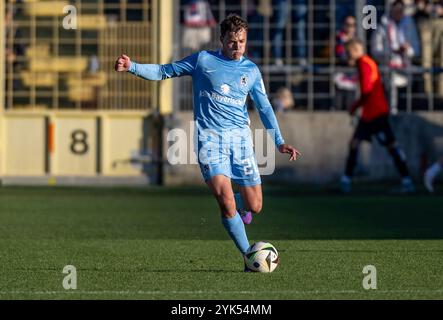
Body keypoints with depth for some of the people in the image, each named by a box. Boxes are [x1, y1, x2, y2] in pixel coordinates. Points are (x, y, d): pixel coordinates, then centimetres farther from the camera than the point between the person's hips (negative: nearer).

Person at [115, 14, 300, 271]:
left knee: (255, 206, -1)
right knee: (225, 197, -20)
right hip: (210, 137, -3)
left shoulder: (251, 70, 10)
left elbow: (264, 107, 18)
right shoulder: (203, 60, 3)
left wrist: (279, 142, 11)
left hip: (240, 136, 3)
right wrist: (132, 67, -8)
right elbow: (164, 72, 6)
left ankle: (240, 206, 38)